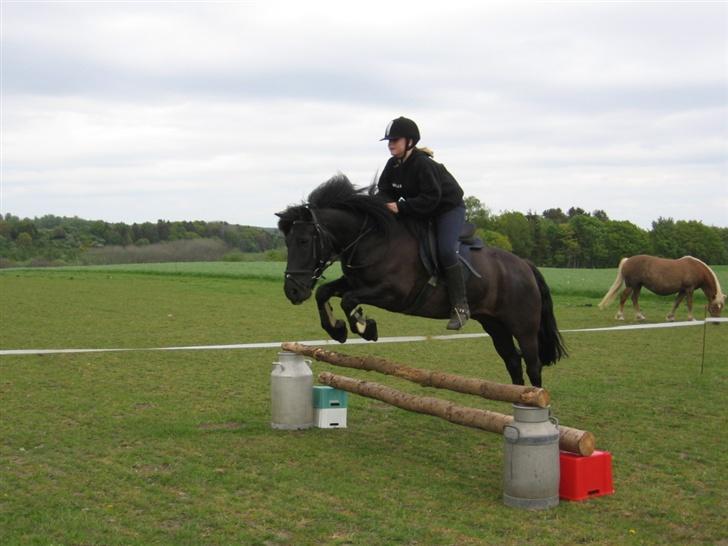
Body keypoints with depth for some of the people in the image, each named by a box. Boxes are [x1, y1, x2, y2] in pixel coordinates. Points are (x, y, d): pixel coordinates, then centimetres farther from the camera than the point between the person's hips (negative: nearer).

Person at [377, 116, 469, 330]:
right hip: (420, 212, 9)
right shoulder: (393, 165, -2)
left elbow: (430, 199, -32)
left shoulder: (423, 164, -27)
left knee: (445, 250, -27)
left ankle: (460, 307, -25)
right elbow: (384, 190, 1)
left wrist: (400, 207, -35)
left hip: (448, 208, -9)